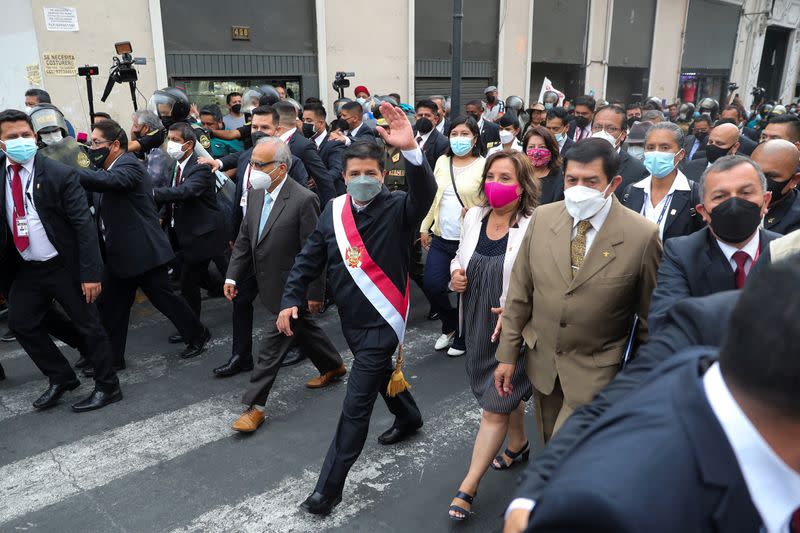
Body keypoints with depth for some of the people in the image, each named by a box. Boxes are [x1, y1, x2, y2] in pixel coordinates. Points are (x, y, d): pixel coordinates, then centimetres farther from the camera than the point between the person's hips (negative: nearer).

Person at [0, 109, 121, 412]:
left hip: (64, 266, -6)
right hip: (25, 269, 6)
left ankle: (107, 387, 18)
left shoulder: (60, 175, -15)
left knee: (88, 325, 3)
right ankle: (61, 379, 32)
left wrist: (90, 273, -20)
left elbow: (84, 226, -16)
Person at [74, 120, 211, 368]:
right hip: (118, 254, 9)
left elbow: (109, 180, -36)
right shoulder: (105, 169, 13)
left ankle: (197, 335, 23)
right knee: (111, 307, 11)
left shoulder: (130, 165, -15)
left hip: (142, 250, -9)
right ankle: (111, 357, 22)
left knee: (163, 297, 4)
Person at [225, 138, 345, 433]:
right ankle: (333, 366, 46)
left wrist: (315, 293, -15)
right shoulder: (256, 194, 1)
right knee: (304, 328, 24)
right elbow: (244, 238, 9)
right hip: (269, 284, 8)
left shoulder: (303, 200, -23)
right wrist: (232, 275, 3)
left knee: (273, 342, -1)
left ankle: (254, 405, 11)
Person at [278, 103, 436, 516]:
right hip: (351, 318, 7)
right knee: (380, 374, 29)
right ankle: (409, 417, 58)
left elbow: (425, 194, -38)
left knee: (356, 404, -2)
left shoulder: (398, 209, -16)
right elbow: (309, 259, 5)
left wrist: (410, 149, -54)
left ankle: (329, 486, 12)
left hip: (382, 320, -6)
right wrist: (291, 299, -4)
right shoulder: (333, 210, 0)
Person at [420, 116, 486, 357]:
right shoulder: (442, 161, 8)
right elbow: (431, 195, 12)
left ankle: (461, 337, 29)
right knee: (431, 285, 0)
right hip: (441, 237, 4)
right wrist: (425, 227, 11)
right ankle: (450, 326, 27)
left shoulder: (484, 165, -6)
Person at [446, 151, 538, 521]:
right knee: (507, 391, 26)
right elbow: (460, 258, 15)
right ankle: (518, 445, 51)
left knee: (495, 404, 2)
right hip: (478, 323, 6)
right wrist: (456, 273, -6)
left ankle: (468, 487, 13)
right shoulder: (474, 216, 0)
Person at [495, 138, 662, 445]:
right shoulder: (542, 218, -6)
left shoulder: (642, 235, -16)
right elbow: (519, 292, 0)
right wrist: (508, 354, 1)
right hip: (542, 361, 4)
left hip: (596, 373, -4)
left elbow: (650, 317, -6)